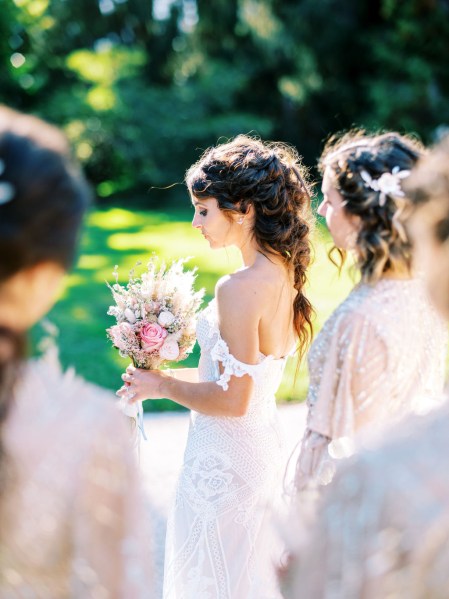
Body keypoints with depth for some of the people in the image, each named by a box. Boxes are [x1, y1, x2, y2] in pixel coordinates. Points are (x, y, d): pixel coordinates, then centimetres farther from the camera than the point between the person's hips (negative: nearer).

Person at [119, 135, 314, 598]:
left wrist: (161, 386, -10)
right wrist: (172, 375, 9)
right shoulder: (284, 273, 0)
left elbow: (233, 400, -24)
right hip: (263, 442, 9)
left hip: (224, 456, -8)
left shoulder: (239, 289, -26)